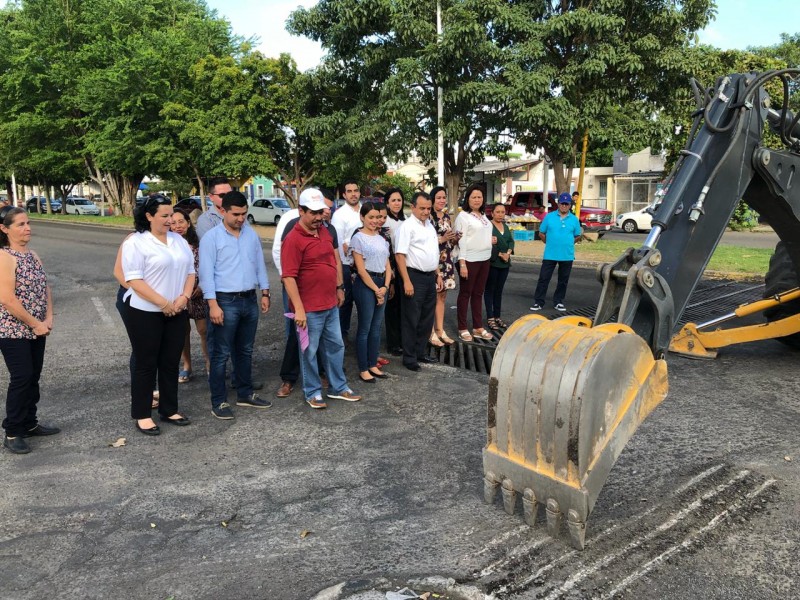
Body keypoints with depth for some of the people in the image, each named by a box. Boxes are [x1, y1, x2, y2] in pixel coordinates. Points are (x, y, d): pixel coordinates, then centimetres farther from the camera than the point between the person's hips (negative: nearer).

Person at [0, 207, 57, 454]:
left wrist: (48, 318, -2)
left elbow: (44, 287, 12)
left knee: (33, 377, 13)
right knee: (21, 378, -5)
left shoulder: (32, 254, 9)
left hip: (37, 329, 8)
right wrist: (36, 324, -16)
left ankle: (29, 424, 26)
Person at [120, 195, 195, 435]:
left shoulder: (179, 240, 10)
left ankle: (169, 410, 24)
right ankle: (142, 415, 15)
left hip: (176, 313, 6)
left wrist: (184, 297, -6)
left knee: (171, 362, 12)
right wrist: (163, 303, -19)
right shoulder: (135, 243, -10)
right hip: (145, 313, -6)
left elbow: (190, 271, 11)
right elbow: (134, 280, -16)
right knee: (146, 364, 3)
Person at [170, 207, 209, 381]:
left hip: (198, 293, -1)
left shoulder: (199, 244, -4)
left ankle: (209, 363, 18)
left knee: (204, 330, 1)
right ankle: (186, 366, 24)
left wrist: (201, 286, -11)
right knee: (182, 331, 10)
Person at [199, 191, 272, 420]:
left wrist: (265, 293, 10)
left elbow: (260, 265, 15)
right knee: (220, 354, 2)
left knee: (245, 350, 15)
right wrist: (213, 304, -16)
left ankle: (245, 393, 28)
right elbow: (206, 273, -11)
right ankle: (218, 401, 11)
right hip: (225, 301, -5)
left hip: (250, 300, 5)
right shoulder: (211, 237, -7)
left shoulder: (252, 235, 9)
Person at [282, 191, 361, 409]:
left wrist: (339, 287, 19)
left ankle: (338, 388, 32)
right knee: (310, 351, 7)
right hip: (309, 309, -8)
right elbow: (289, 277, -21)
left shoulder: (324, 232, 8)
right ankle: (312, 392, 23)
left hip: (331, 304, 8)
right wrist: (298, 309, -23)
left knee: (335, 346, 17)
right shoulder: (293, 240, -17)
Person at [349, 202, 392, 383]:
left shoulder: (382, 238, 12)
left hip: (382, 284, 7)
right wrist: (376, 290, -10)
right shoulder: (358, 238, -8)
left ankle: (373, 365, 22)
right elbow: (361, 269, -12)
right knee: (365, 328, 0)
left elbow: (387, 265, 11)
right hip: (365, 285, -7)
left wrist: (385, 287, -4)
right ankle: (363, 369, 9)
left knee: (376, 327, 12)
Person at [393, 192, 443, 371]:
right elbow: (400, 255, -17)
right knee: (412, 320, 0)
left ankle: (421, 352, 27)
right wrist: (407, 282, -22)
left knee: (427, 319, 14)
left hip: (430, 277, 8)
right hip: (415, 277, -8)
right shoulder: (407, 226, -12)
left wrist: (438, 274, 18)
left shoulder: (430, 225, 14)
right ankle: (409, 358, 10)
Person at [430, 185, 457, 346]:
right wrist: (442, 239, -20)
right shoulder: (428, 216, -8)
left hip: (446, 261, 7)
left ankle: (440, 331, 19)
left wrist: (455, 238, 0)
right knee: (432, 297, -3)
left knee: (442, 297, 12)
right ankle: (431, 333, 5)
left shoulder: (447, 217, 14)